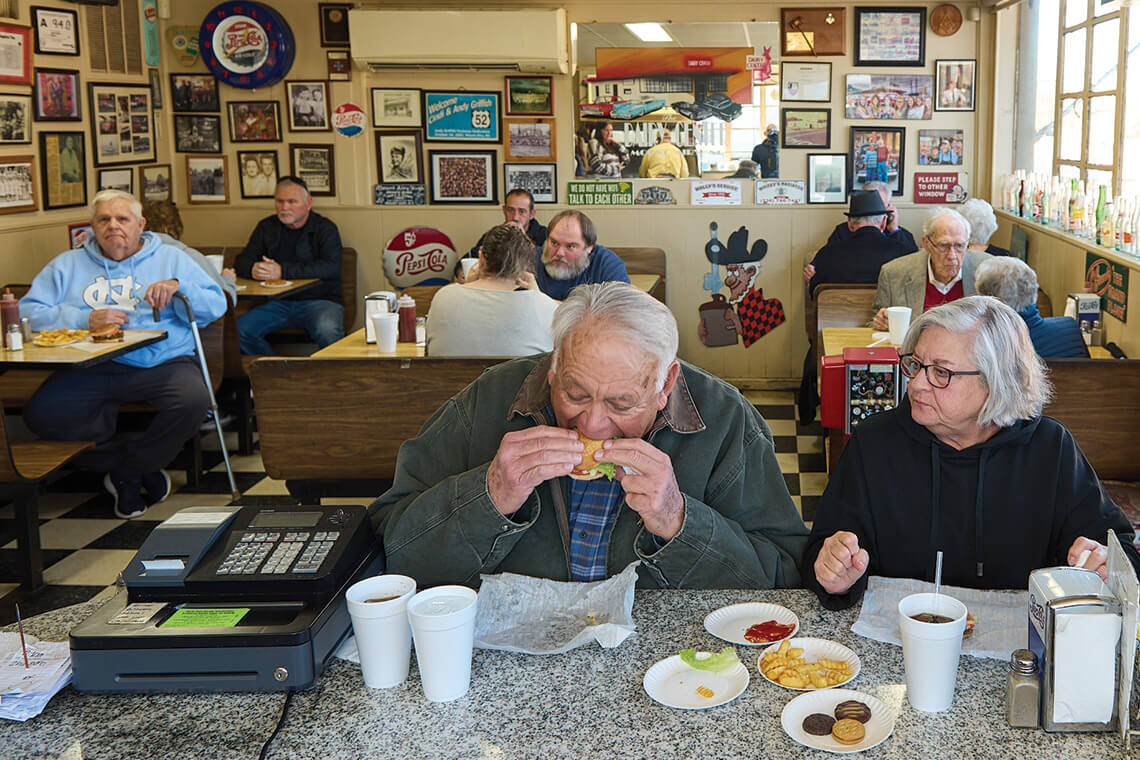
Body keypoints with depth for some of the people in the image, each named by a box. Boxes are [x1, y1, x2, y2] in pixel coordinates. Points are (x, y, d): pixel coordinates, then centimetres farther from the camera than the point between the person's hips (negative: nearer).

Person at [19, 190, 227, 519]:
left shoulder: (171, 258, 18)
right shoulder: (68, 264, 20)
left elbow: (216, 305, 8)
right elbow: (28, 312, 8)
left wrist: (179, 287, -11)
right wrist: (85, 320, -7)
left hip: (161, 364, -1)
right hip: (90, 369, 1)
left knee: (192, 400, -33)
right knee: (41, 414, -27)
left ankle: (126, 471, -2)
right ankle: (141, 468, -5)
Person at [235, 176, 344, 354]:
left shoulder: (325, 228, -1)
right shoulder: (266, 227, 13)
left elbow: (331, 268, -17)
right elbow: (241, 261, 11)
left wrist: (283, 271, -26)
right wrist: (253, 269, -17)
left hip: (320, 300, -5)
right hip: (277, 302, 5)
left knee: (327, 330, -37)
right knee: (240, 330, -18)